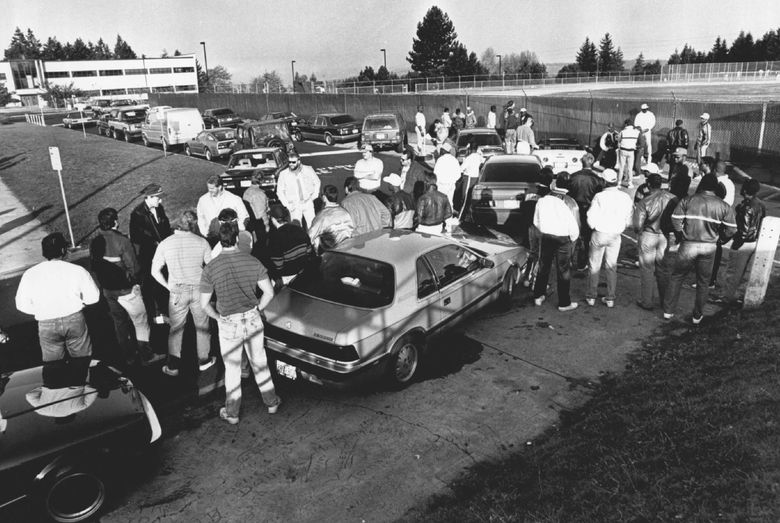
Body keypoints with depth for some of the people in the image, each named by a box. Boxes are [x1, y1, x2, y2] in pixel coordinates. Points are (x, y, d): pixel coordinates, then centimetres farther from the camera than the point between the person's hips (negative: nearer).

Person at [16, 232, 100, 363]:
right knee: (83, 362, 15)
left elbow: (22, 304, 2)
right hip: (74, 320, -1)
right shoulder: (77, 270, -8)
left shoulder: (30, 274, -4)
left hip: (46, 325, 1)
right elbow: (93, 297, -2)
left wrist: (42, 310, 15)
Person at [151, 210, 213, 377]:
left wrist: (169, 286, 8)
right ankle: (204, 361, 28)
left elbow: (155, 271, -3)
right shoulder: (201, 242, -9)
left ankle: (173, 366, 19)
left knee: (176, 328, 13)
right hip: (199, 289, 0)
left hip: (177, 292, 0)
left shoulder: (165, 244, -6)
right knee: (202, 326, 16)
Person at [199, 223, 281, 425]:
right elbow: (269, 292, -6)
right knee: (259, 362, 19)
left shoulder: (210, 269, -12)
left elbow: (204, 304, -8)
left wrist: (218, 317, 10)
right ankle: (271, 402, 33)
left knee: (232, 368, 13)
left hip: (229, 325, -2)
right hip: (253, 320, 2)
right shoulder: (253, 262, -9)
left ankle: (232, 413, 26)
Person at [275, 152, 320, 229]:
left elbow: (317, 182, 11)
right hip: (294, 206, 0)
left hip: (308, 203, 1)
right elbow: (280, 191, 3)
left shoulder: (308, 170, -5)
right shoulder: (283, 174, -6)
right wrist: (287, 205, -5)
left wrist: (314, 196, 2)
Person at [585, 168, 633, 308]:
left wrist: (595, 227, 6)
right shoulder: (626, 197, -4)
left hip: (599, 234, -3)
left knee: (595, 266, 11)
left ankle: (591, 296, 16)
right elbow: (629, 220, 0)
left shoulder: (599, 196, -15)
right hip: (615, 236, 3)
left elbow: (591, 218, -15)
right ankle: (610, 298, 16)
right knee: (612, 267, 14)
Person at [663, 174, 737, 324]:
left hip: (688, 245, -1)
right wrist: (719, 239, 15)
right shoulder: (724, 206, -2)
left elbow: (675, 220, -10)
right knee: (702, 282, 16)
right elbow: (731, 230, -3)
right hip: (709, 248, 1)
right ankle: (697, 316, 26)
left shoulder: (687, 200, -5)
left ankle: (668, 311, 17)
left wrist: (680, 237, 5)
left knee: (676, 277, 15)